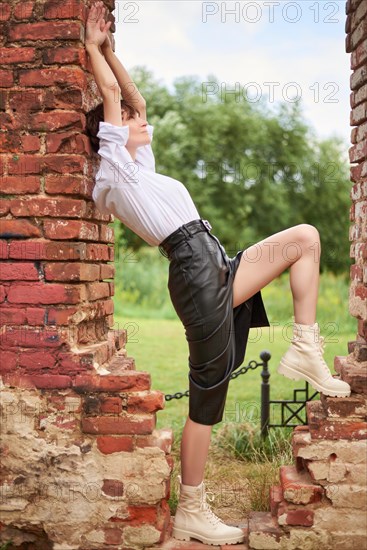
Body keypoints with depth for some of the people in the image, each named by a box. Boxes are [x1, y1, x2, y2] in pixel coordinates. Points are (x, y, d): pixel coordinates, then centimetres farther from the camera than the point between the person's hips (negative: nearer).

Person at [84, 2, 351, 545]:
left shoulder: (139, 165, 26)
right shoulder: (115, 166, 3)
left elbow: (136, 98, 31)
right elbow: (110, 94, 3)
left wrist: (110, 49, 32)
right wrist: (93, 47, 16)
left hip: (217, 270, 10)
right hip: (197, 270, -10)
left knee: (305, 236, 7)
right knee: (208, 396, -6)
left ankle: (305, 351, -3)